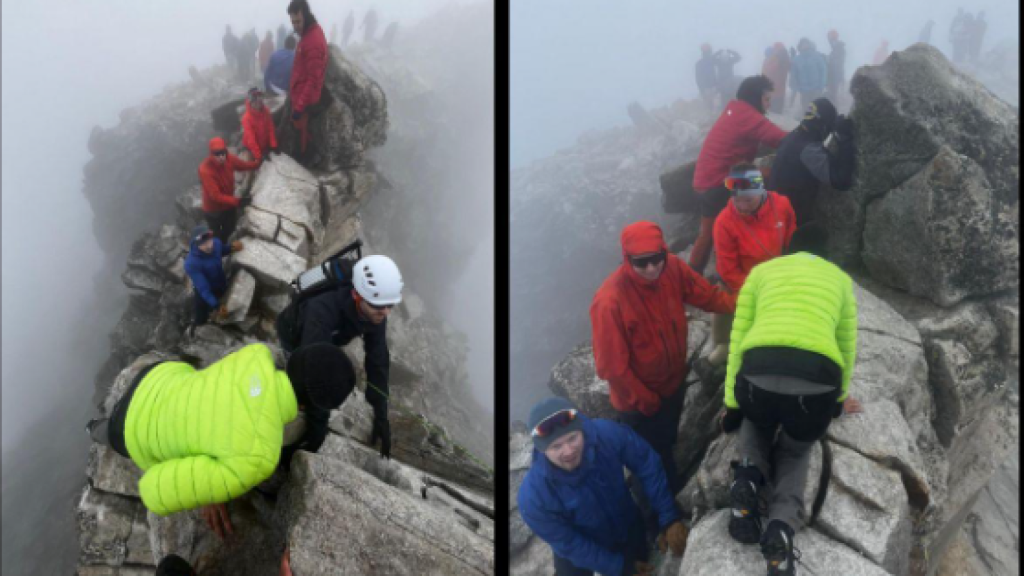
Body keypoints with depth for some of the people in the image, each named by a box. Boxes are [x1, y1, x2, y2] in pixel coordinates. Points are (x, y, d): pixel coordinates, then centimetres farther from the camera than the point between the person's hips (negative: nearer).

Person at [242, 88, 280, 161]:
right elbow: (251, 138, -27)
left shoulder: (265, 111, -13)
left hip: (265, 144, 5)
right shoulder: (247, 118, -29)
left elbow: (270, 128, -6)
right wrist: (258, 156, -28)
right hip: (252, 148, -5)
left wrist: (273, 145, -11)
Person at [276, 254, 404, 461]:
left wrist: (381, 415, -21)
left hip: (325, 339, 6)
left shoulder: (375, 311, -28)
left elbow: (378, 358, -21)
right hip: (295, 336, -5)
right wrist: (318, 424, -44)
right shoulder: (323, 309, -49)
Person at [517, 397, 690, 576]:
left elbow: (648, 466, -19)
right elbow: (569, 545, -25)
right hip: (579, 551, -2)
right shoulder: (533, 496, -38)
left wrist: (669, 519, -22)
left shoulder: (607, 433, -35)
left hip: (628, 529, 2)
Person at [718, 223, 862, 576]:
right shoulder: (841, 279, 27)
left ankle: (749, 476, 3)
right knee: (796, 452, 29)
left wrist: (731, 402, 27)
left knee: (755, 425, 36)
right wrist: (840, 395, 52)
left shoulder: (761, 271, 25)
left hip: (757, 372, 0)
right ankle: (783, 527, -1)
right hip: (818, 380, 0)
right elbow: (846, 347, 34)